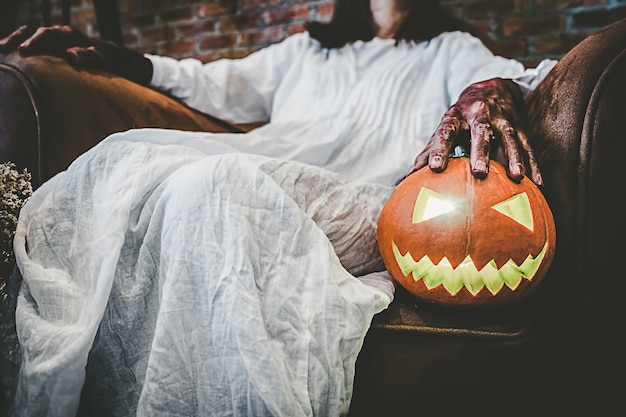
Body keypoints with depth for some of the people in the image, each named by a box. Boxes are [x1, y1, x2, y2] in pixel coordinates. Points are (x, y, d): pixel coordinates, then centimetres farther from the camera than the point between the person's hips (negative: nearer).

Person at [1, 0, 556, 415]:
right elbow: (219, 86, 34)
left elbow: (513, 77, 8)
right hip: (258, 173, 4)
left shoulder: (450, 50, 27)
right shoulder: (307, 49, 36)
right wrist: (111, 57, 23)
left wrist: (493, 90, -20)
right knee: (123, 158, -22)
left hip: (360, 205, -4)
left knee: (211, 184, -33)